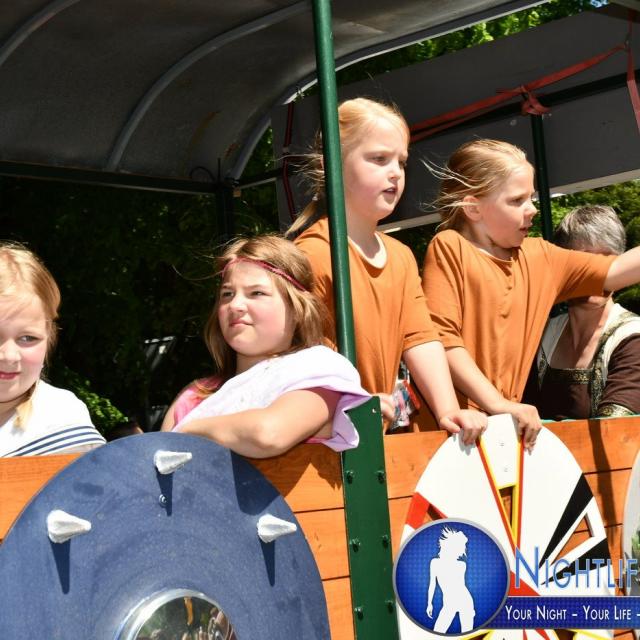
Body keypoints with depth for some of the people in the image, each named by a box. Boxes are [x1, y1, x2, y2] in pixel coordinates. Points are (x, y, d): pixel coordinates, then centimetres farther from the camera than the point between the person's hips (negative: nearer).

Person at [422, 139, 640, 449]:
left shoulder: (539, 256, 14)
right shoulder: (450, 247, -4)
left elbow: (615, 272, 18)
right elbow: (441, 338, -13)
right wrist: (497, 404, -17)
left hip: (505, 422, 5)